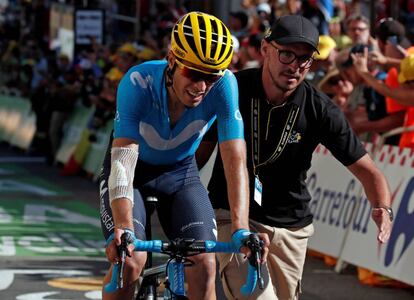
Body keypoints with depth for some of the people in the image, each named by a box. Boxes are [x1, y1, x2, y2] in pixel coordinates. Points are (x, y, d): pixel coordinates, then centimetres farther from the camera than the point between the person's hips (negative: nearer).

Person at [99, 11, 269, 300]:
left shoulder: (224, 84, -28)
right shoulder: (138, 82, -33)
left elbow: (235, 160, -31)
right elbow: (123, 158, -40)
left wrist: (241, 230, -44)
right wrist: (122, 228, -54)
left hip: (181, 172, 2)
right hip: (133, 171, -2)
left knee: (205, 262, -17)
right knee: (131, 260, -23)